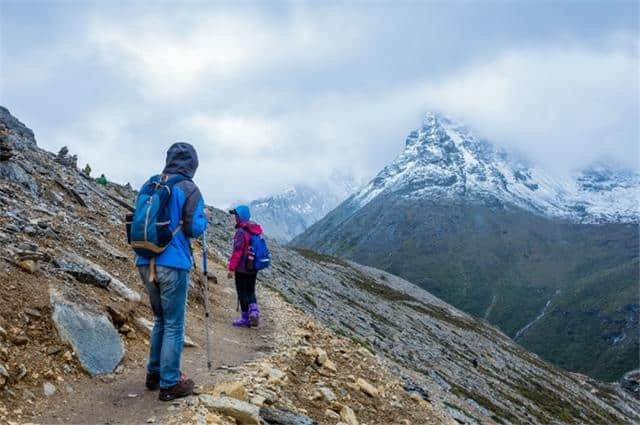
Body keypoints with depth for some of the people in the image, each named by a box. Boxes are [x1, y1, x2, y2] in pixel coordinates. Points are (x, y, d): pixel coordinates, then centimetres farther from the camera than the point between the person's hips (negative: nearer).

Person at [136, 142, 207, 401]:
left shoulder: (149, 185, 10)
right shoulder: (189, 189, -7)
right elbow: (195, 229, -11)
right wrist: (203, 216, 8)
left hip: (146, 263, 6)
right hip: (172, 264, -6)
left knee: (160, 319, 21)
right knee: (174, 325, 3)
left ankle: (154, 374, 29)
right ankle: (170, 384, 9)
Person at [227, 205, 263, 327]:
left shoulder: (241, 232, -18)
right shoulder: (256, 229, 7)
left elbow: (237, 251, -21)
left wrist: (231, 268, -16)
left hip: (242, 268, -7)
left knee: (242, 292, 5)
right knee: (250, 291, 19)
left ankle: (246, 318, 12)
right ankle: (254, 310, 1)